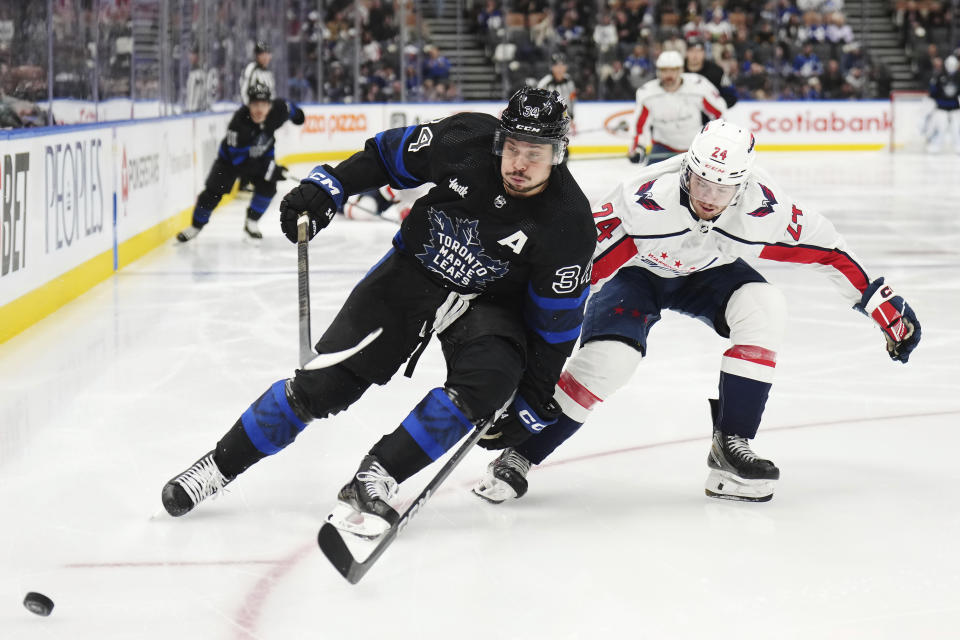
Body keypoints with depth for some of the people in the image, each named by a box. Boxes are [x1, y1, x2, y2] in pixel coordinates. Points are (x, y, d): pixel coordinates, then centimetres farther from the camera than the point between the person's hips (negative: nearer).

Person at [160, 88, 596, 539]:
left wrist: (529, 403, -14)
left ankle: (375, 479, -25)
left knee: (487, 380, -32)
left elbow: (555, 327, -15)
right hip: (414, 272, 1)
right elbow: (389, 155, -2)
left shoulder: (569, 226, -24)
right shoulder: (465, 140, -21)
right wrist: (325, 188, -10)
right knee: (326, 381, -6)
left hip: (489, 305, -1)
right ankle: (220, 464, 9)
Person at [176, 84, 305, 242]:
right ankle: (196, 226, 12)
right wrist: (269, 169, -36)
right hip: (230, 158, -4)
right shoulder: (239, 123, -39)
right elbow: (239, 160, -34)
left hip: (260, 157, 4)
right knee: (213, 192, -8)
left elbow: (287, 106, 2)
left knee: (267, 187, -17)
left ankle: (251, 222, 5)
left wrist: (296, 113, 25)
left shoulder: (278, 110, -27)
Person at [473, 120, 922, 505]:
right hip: (635, 270, -3)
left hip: (708, 273, 3)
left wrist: (885, 307, -9)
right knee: (610, 357, -26)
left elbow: (826, 249, -15)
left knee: (762, 307, -24)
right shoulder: (646, 201, -38)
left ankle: (730, 446, -16)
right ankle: (521, 453, -10)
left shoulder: (764, 209, -29)